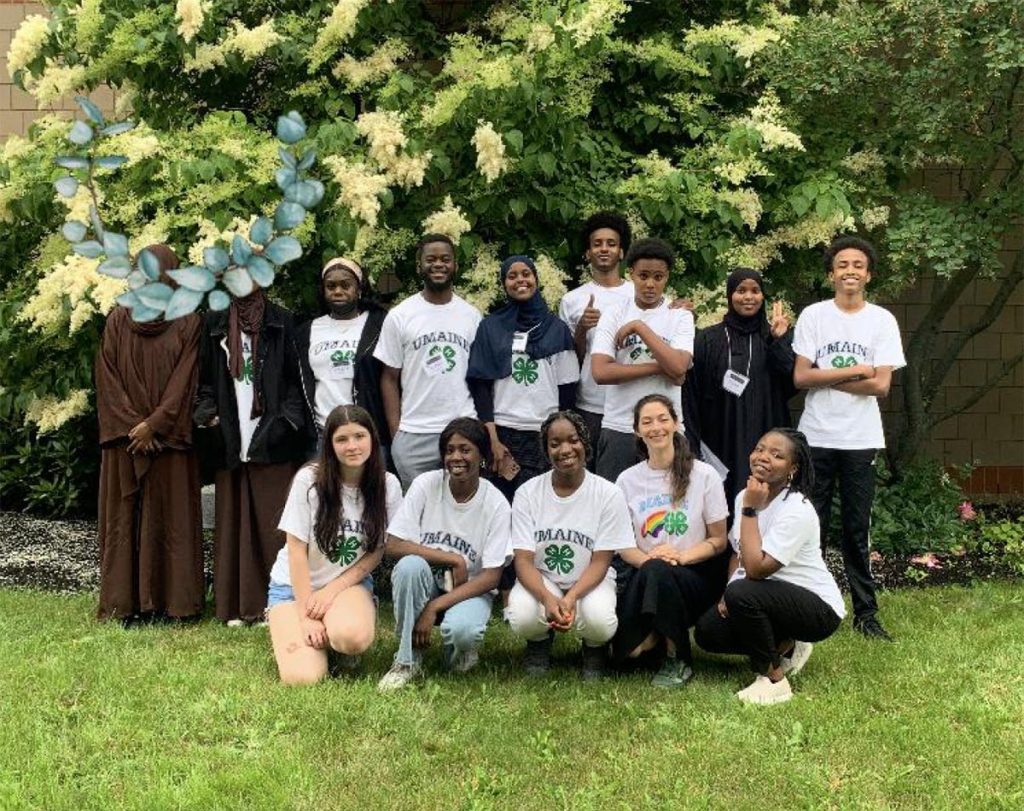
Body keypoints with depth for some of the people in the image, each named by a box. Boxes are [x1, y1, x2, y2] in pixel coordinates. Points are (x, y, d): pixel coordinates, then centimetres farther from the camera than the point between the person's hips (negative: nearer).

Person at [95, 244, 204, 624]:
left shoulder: (188, 323, 1)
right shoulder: (118, 320, 5)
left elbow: (184, 381, -5)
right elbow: (108, 378, 0)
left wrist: (153, 425, -13)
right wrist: (134, 425, -9)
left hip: (170, 438, -1)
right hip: (125, 437, 1)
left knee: (172, 517, 0)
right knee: (124, 518, 2)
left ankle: (174, 600, 5)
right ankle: (127, 602, 7)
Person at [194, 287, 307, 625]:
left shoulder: (281, 321, 7)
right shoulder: (214, 323, 13)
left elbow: (296, 378, 3)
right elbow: (205, 378, 14)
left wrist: (287, 420, -9)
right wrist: (207, 413, -2)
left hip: (272, 441, -2)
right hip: (231, 441, 2)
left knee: (273, 521, -4)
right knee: (234, 522, 3)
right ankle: (239, 604, 8)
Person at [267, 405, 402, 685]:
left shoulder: (388, 485, -7)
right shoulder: (308, 480, -14)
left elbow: (376, 552, -1)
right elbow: (296, 550, -12)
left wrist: (332, 590, -13)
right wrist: (307, 616, -15)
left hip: (349, 583, 1)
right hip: (295, 586, -1)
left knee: (352, 636, -34)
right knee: (302, 677, -21)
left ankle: (339, 643, 4)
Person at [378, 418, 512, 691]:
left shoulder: (496, 504, -11)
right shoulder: (426, 484, -10)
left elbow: (491, 576, -13)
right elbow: (393, 545, -13)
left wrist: (434, 607, -22)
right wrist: (454, 560, -19)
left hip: (469, 590, -1)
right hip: (425, 584, 2)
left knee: (461, 630, -35)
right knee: (410, 565, -33)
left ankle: (461, 649, 5)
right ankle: (408, 660, -15)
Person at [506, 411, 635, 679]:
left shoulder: (608, 494, -12)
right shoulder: (528, 493, -9)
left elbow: (600, 562, -12)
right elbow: (524, 560, -13)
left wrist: (571, 598, -30)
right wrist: (548, 598, -33)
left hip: (590, 581, 0)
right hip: (540, 580, 1)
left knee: (600, 622, -33)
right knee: (522, 619, -31)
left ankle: (594, 649, 8)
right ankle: (540, 644, 9)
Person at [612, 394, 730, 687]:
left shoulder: (704, 475, -3)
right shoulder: (627, 480, 3)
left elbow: (718, 540, 0)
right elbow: (623, 545, 5)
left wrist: (681, 556, -19)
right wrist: (646, 559, -18)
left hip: (696, 573, -1)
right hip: (644, 577, 1)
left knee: (657, 572, -37)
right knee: (626, 650, -26)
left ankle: (679, 660, -15)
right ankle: (655, 634, 11)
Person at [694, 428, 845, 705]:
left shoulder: (797, 509, -24)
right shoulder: (745, 496, 0)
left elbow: (756, 568, -31)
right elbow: (736, 553, 12)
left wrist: (750, 510, -25)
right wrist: (729, 593, -6)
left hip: (819, 608, -8)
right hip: (768, 598, 8)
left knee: (742, 594, -33)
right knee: (707, 631, -9)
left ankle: (774, 679, -14)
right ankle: (785, 647, 13)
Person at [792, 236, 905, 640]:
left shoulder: (882, 320, 1)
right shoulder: (813, 316, 1)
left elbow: (881, 385, -7)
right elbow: (800, 378, -6)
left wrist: (825, 376, -8)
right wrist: (855, 371, -8)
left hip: (861, 440, 0)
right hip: (816, 437, 0)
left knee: (857, 529, 6)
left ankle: (866, 612, 14)